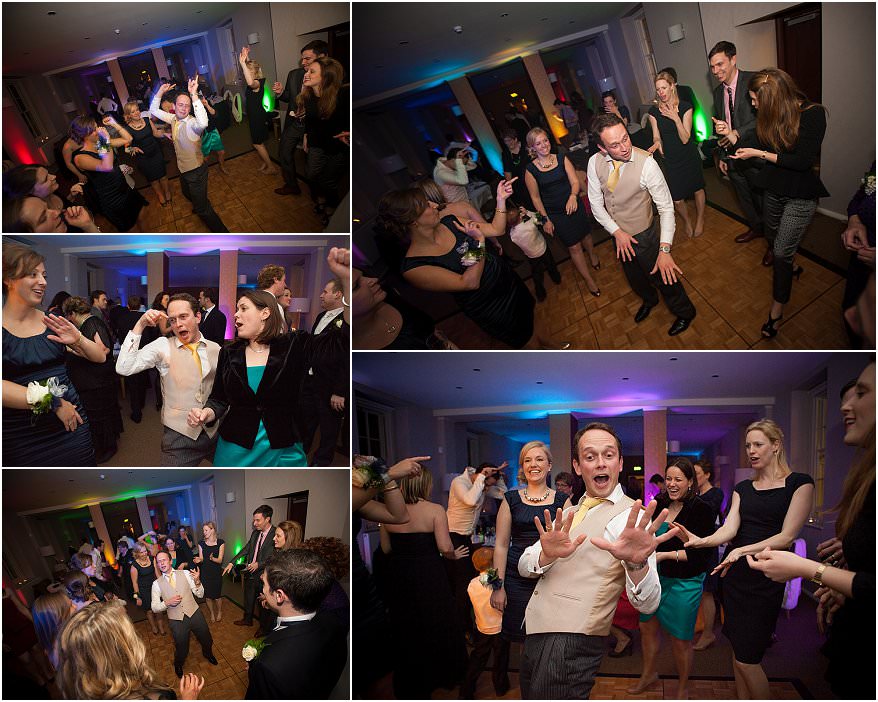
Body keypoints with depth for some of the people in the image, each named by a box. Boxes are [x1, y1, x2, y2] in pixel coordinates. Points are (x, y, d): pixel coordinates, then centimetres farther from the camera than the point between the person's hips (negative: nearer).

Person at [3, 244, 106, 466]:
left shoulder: (54, 323, 6)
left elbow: (100, 358, 9)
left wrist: (79, 340, -11)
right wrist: (52, 402, -16)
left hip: (71, 424, 3)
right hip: (20, 438, -3)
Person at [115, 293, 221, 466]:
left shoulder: (215, 349, 5)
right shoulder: (163, 346, -3)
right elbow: (124, 368, -15)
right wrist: (140, 325, -17)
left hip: (215, 431, 3)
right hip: (179, 435, -3)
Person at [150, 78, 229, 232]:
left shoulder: (192, 123, -27)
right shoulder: (173, 119, -3)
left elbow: (203, 123, -52)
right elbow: (154, 110, 8)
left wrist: (194, 95, -53)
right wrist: (160, 92, -9)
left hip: (196, 170, -8)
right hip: (183, 168, 8)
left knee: (202, 209, -6)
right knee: (188, 194, 34)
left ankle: (222, 233, 8)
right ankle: (200, 205, 64)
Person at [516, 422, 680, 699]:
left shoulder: (631, 517, -12)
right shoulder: (567, 515, 12)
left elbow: (647, 604, -23)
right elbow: (524, 566, 4)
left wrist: (637, 563, -46)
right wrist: (547, 555, -20)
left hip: (571, 641, -7)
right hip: (535, 635, 7)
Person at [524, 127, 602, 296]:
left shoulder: (562, 159, -6)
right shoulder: (531, 170, -12)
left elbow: (575, 181, -7)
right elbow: (535, 197, -4)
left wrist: (573, 196, -28)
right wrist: (545, 219, -5)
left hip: (573, 205, 2)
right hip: (555, 214, -2)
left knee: (585, 233, 21)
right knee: (574, 246, 3)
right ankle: (589, 280, 18)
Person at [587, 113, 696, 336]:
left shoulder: (646, 163, -31)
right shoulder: (595, 163, -18)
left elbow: (666, 207, -27)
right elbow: (596, 202, -7)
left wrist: (665, 250, -34)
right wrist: (617, 232, -18)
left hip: (643, 234, -5)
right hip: (618, 233, 5)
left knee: (662, 276, 14)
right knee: (633, 275, 29)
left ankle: (684, 312, 43)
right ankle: (649, 300, 62)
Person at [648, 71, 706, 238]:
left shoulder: (685, 107, -12)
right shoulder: (654, 111, -7)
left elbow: (685, 138, -16)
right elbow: (657, 137, -1)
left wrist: (676, 118, -27)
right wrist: (657, 143, -25)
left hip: (690, 157, -1)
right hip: (671, 160, 1)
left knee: (697, 189, 17)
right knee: (677, 199, -1)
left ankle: (700, 220, 43)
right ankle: (687, 222, 31)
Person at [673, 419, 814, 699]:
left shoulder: (799, 483, -5)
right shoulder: (742, 488, 11)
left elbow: (787, 536, -13)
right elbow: (730, 528, -2)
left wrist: (742, 550, -25)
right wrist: (702, 541, -23)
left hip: (766, 577, -5)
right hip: (733, 572, 5)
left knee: (746, 658, -7)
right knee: (737, 648, 10)